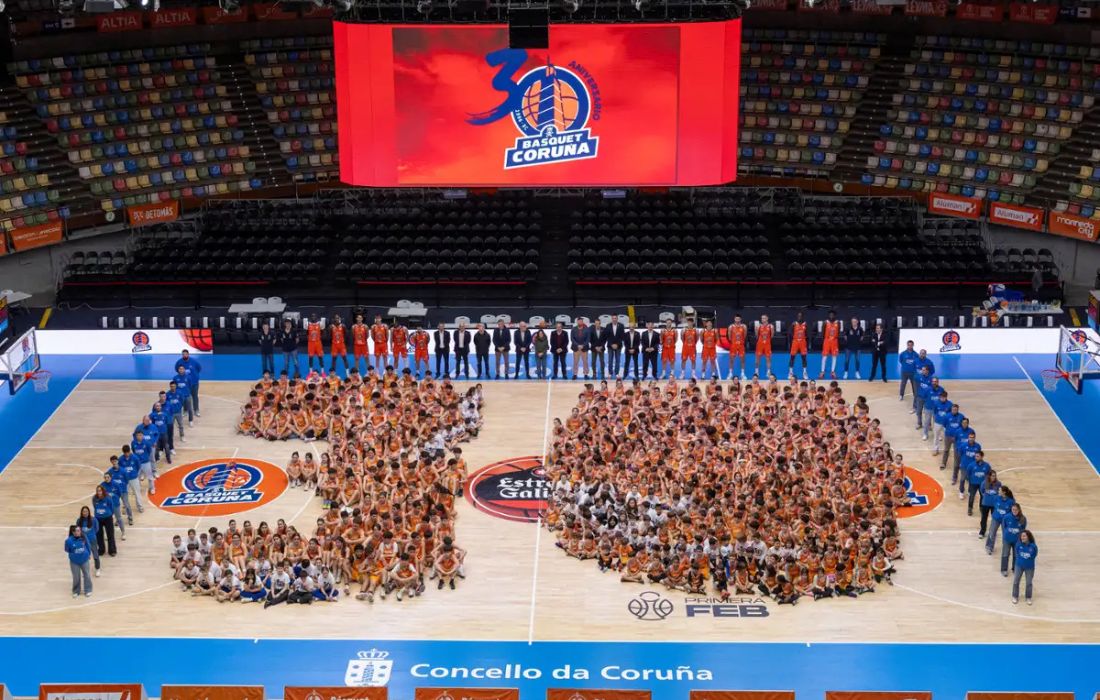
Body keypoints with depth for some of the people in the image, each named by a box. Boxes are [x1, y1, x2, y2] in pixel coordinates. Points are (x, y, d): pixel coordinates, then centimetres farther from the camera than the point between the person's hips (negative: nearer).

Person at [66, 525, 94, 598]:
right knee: (76, 577, 12)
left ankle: (88, 590, 34)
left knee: (87, 575, 15)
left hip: (84, 560, 2)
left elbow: (88, 546, -1)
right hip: (74, 562, -2)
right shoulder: (69, 540, -24)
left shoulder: (84, 538, -17)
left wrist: (89, 554, 8)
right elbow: (67, 550, -8)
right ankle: (76, 591, 34)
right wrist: (73, 555, -2)